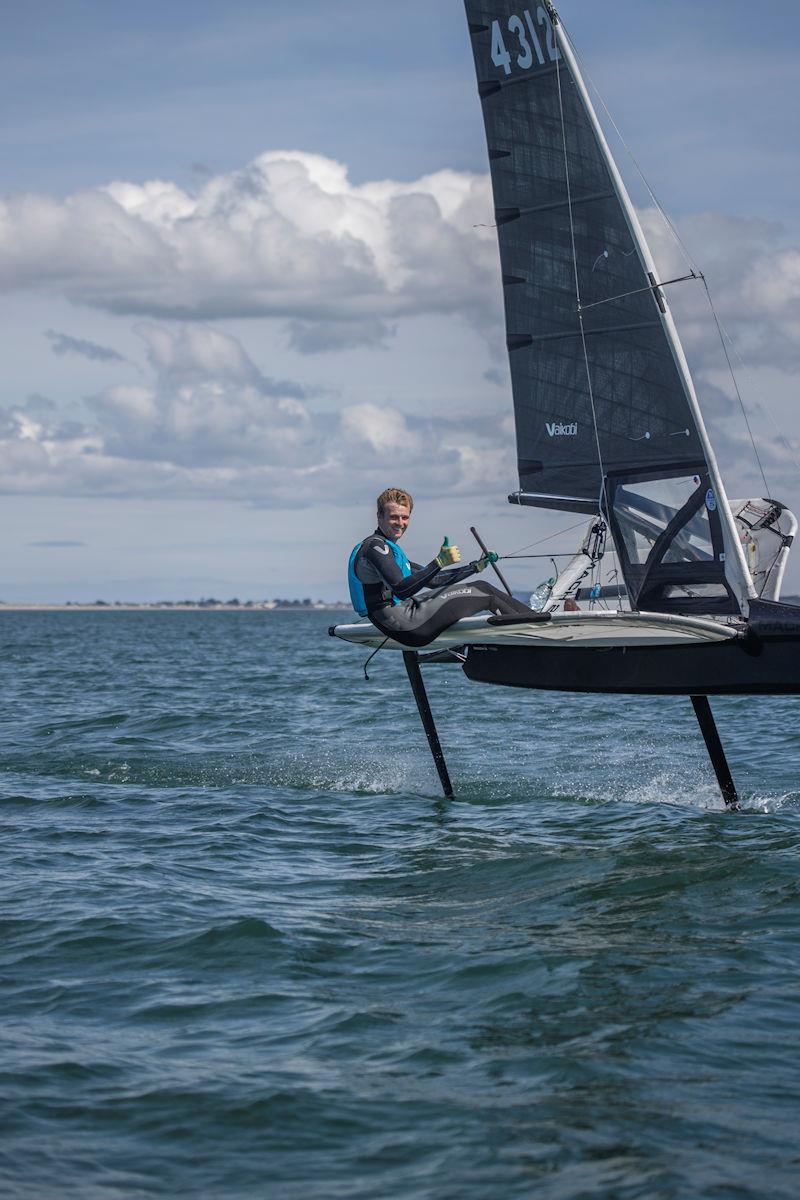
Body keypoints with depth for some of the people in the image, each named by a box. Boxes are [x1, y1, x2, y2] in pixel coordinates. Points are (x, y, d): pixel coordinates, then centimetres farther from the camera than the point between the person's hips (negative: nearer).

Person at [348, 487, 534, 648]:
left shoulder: (389, 549, 22)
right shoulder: (374, 547, -12)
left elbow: (432, 580, 25)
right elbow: (401, 590, -25)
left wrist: (476, 567, 21)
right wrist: (440, 562, -28)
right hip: (407, 627, -10)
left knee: (482, 587, 10)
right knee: (485, 594, -2)